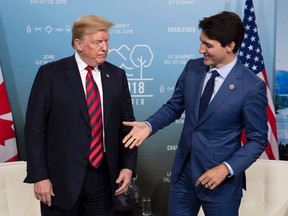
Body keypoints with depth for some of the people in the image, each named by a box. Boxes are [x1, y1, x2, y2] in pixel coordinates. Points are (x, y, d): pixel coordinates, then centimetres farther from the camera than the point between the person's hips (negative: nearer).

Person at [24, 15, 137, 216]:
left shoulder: (117, 75, 5)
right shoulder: (50, 73, -6)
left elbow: (127, 124, 8)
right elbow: (35, 128, -6)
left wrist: (128, 166, -1)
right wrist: (39, 176, -10)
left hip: (104, 176, 3)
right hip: (62, 177, -3)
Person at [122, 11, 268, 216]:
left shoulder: (252, 86, -15)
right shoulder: (192, 67, -2)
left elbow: (257, 139, -9)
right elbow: (174, 106, 8)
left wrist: (226, 168, -19)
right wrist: (149, 125, -8)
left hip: (221, 179, -4)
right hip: (183, 171, 5)